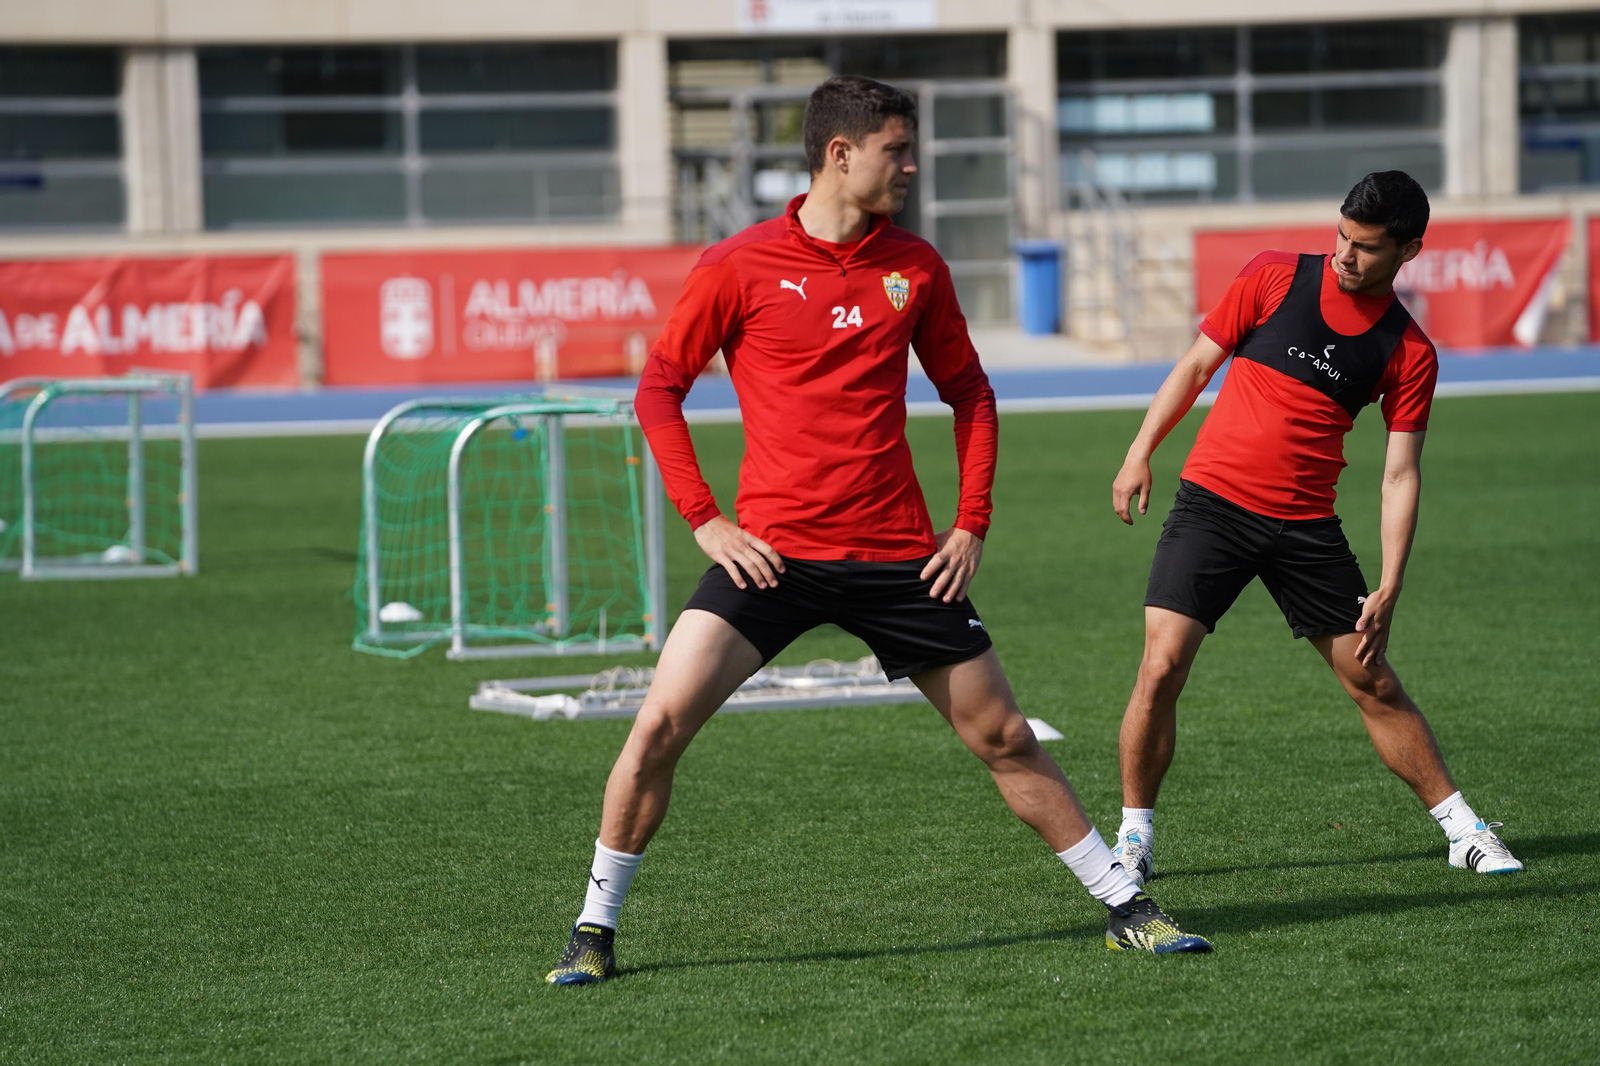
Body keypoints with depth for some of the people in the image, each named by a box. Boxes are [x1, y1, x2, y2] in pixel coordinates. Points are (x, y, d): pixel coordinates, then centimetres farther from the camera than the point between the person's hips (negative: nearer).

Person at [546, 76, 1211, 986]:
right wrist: (703, 517, -6)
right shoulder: (741, 266, -4)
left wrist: (973, 524, 7)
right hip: (771, 552, -2)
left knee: (1003, 737, 6)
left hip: (899, 555, 3)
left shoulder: (915, 266, 6)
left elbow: (969, 392, 17)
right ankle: (596, 929, -1)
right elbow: (659, 389, 2)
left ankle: (1127, 908, 17)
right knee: (661, 722, -15)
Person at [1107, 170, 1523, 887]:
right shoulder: (1274, 279, -1)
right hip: (1211, 502, -1)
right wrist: (1140, 453, 0)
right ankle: (1133, 840, 1)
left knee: (1372, 682, 5)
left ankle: (1463, 831, 18)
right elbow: (1195, 366, 7)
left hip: (1306, 526, 1)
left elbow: (1400, 476, 1)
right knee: (1161, 669, -13)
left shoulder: (1410, 354, 0)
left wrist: (1389, 588, -5)